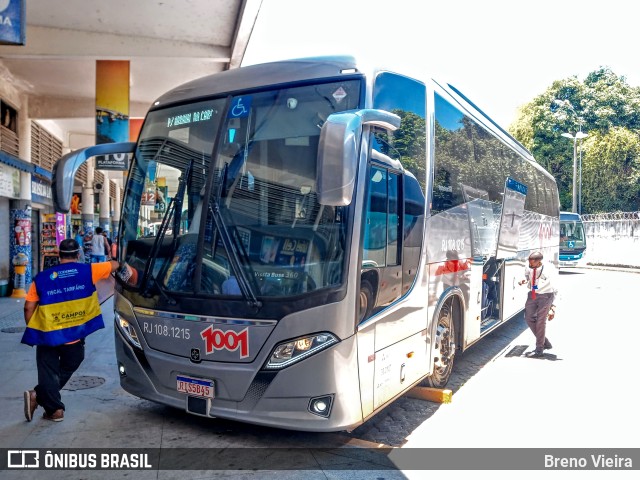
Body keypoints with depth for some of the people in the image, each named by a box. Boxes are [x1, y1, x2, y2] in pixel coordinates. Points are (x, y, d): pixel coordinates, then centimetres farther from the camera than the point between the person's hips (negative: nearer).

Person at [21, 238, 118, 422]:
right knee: (66, 370, 19)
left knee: (49, 373, 13)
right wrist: (118, 262, 31)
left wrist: (32, 329, 13)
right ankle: (38, 396, 10)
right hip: (74, 335, -1)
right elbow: (115, 265, 7)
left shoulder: (42, 278, 2)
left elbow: (29, 307, 1)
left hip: (47, 335, 1)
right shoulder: (88, 271, -3)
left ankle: (54, 409, 11)